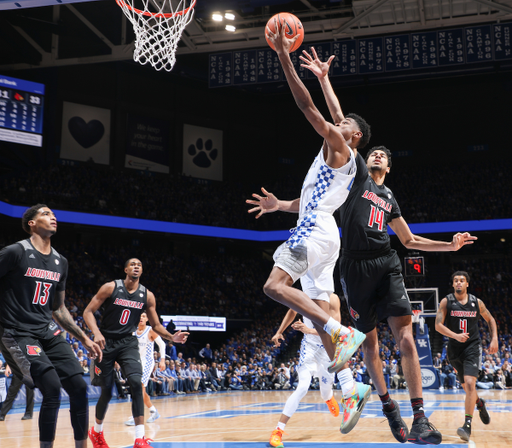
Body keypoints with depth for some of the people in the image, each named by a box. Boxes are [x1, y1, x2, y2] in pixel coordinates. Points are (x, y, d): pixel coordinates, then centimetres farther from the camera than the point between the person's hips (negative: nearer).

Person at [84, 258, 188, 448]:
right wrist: (96, 332, -26)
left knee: (136, 383, -20)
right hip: (106, 342, -2)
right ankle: (96, 432, 32)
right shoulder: (111, 288, -9)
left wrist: (171, 336, -12)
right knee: (107, 391, 3)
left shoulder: (147, 296, 0)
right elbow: (88, 312, -8)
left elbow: (155, 325, 7)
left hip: (128, 343, 2)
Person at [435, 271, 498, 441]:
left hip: (473, 347, -1)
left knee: (469, 383, -19)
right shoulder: (446, 302, -3)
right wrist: (456, 336, -25)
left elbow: (490, 320, 16)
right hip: (455, 348, 2)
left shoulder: (476, 302, 2)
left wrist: (494, 339, 3)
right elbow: (438, 325, -11)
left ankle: (467, 425, -19)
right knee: (466, 386, 14)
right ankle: (479, 403, 48)